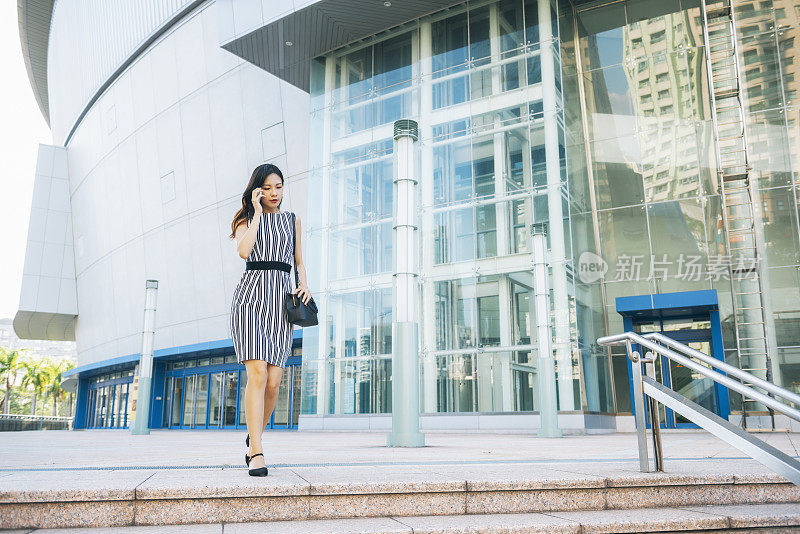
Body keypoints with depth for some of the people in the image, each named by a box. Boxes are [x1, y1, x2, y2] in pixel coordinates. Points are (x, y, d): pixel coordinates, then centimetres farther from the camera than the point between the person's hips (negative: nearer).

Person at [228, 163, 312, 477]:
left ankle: (254, 436, 22)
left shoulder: (292, 220, 20)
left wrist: (304, 285, 3)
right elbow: (243, 251, -9)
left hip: (281, 298, 3)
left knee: (273, 381, -4)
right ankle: (256, 453, -13)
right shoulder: (246, 220, 11)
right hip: (251, 296, -2)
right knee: (257, 374, -17)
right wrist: (258, 212, -3)